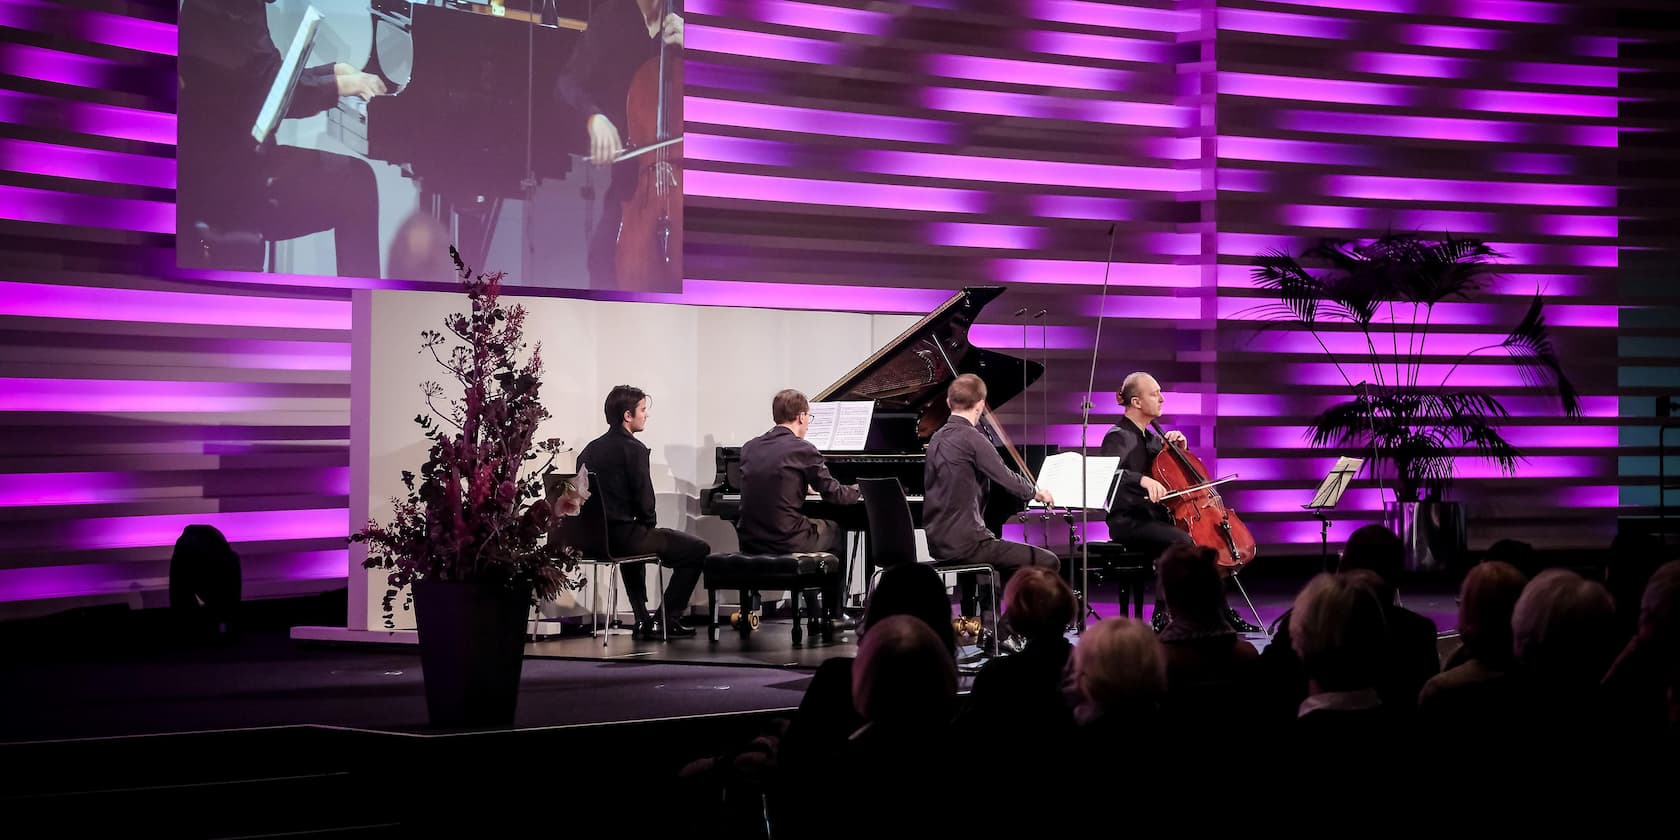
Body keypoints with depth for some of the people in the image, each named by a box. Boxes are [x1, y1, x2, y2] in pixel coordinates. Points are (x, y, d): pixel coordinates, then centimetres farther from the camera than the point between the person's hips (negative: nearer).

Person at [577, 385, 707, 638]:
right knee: (698, 550, 2)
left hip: (592, 539, 8)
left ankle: (643, 621, 37)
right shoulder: (633, 448, -14)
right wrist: (649, 523, 4)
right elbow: (645, 501, -18)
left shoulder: (591, 449, 8)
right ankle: (667, 619, 6)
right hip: (624, 536, -8)